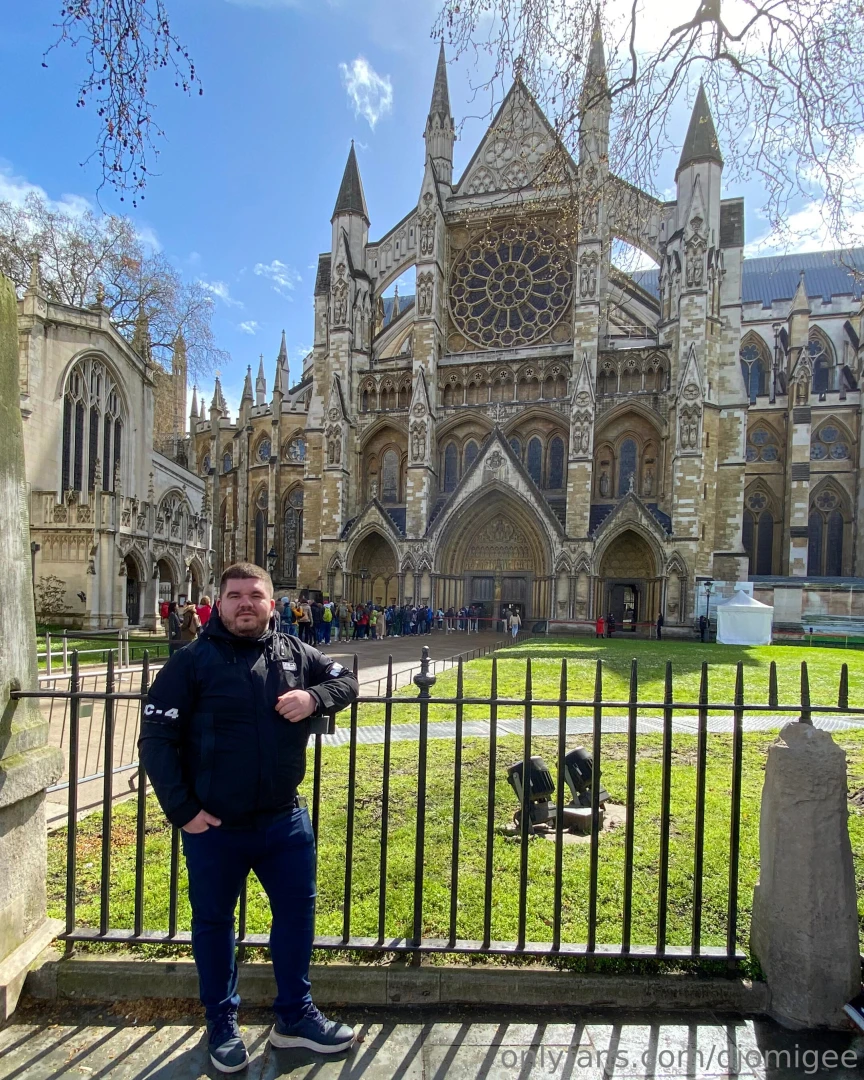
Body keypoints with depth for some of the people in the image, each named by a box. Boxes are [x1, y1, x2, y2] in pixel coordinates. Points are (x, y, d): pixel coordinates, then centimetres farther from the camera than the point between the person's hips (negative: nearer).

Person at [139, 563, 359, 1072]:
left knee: (298, 911, 15)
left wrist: (314, 697, -12)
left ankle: (295, 1017, 37)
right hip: (214, 826, -3)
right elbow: (156, 739, -10)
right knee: (214, 923, 15)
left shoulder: (295, 653, -1)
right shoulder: (193, 662, -11)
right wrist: (182, 810, -13)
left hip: (286, 820, 3)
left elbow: (347, 681, 10)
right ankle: (223, 1026, 39)